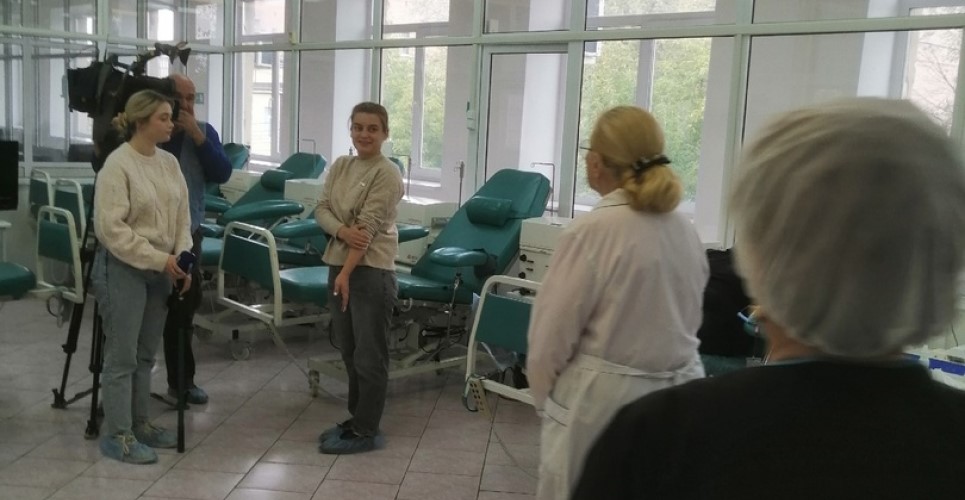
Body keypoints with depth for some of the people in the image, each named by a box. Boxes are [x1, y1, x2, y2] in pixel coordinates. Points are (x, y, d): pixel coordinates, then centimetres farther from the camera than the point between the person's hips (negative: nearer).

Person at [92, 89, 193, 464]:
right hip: (123, 268, -7)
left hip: (159, 270, 7)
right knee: (122, 355, 0)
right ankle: (117, 435, 10)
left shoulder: (169, 162, 7)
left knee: (145, 353, 15)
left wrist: (182, 259, -1)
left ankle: (139, 423, 27)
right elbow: (111, 228, -19)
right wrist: (158, 258, -19)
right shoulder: (117, 164, -15)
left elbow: (182, 216, 11)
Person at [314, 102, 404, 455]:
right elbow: (321, 209, 5)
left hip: (371, 271, -7)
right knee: (349, 352, 16)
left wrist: (347, 273, -19)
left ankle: (366, 431, 12)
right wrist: (342, 230, -16)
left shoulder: (387, 174, -12)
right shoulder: (340, 166, 10)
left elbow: (367, 227, -17)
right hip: (338, 264, 8)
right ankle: (355, 419, 30)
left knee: (369, 355, 1)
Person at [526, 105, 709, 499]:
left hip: (604, 401, -6)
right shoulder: (684, 229, 3)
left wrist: (544, 397, 4)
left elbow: (551, 335, -12)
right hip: (677, 396, 7)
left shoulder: (593, 231, -17)